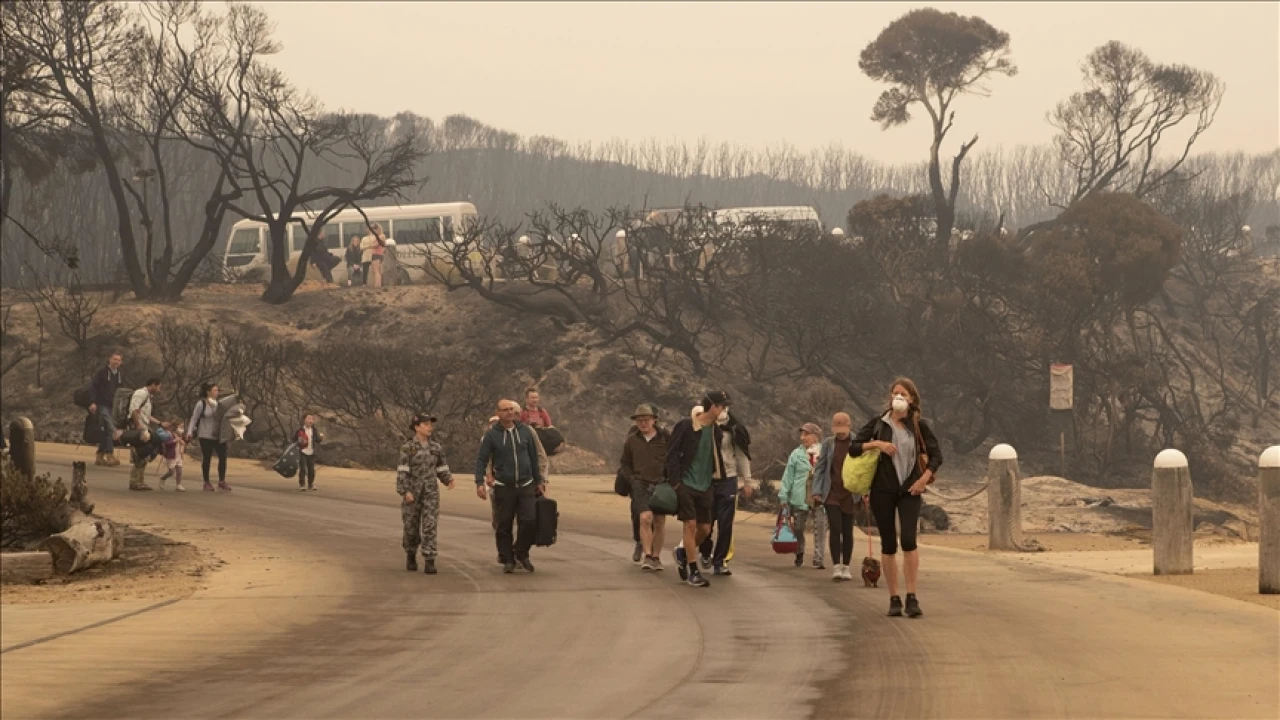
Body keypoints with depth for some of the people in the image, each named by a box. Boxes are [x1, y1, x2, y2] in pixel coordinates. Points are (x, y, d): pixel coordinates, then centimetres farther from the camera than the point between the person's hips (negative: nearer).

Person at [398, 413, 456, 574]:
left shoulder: (436, 448, 6)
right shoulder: (408, 448, -6)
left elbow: (441, 469, 12)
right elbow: (402, 471, -9)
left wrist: (448, 479, -7)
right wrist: (405, 491, -18)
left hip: (431, 493, 2)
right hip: (412, 493, -2)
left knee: (430, 526, -9)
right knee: (411, 527, 8)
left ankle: (429, 562, -11)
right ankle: (411, 555, 32)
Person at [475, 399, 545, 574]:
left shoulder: (525, 431, 6)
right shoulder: (492, 435, -1)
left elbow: (534, 457, 14)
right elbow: (481, 459, -1)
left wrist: (539, 480, 16)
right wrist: (480, 483, -12)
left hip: (526, 485, 2)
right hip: (503, 486, -2)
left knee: (529, 520, -9)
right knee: (504, 525, 0)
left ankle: (521, 553, 11)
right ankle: (507, 559, 11)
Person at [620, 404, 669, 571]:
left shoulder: (665, 437, 0)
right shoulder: (631, 440, 6)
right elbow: (625, 464, 17)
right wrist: (632, 479, 3)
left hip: (661, 484, 0)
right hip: (641, 484, 0)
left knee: (660, 521, 4)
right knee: (645, 518, -17)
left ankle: (656, 557, 17)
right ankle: (647, 556, -13)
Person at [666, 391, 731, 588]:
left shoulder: (716, 429, 6)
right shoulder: (686, 426, -11)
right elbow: (672, 454, -10)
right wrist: (674, 481, -15)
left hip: (705, 487, 6)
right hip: (686, 484, -6)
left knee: (705, 529, 5)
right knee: (691, 524, -10)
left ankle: (682, 552, 32)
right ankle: (693, 572, -3)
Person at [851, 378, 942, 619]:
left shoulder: (918, 425, 3)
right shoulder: (878, 423, 4)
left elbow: (936, 455, 9)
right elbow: (853, 447, 4)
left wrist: (924, 478, -4)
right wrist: (875, 444, -12)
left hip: (910, 490, -1)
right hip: (882, 490, 1)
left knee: (908, 539, -17)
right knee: (888, 544, 2)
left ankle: (912, 597, -12)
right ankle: (894, 599, 9)